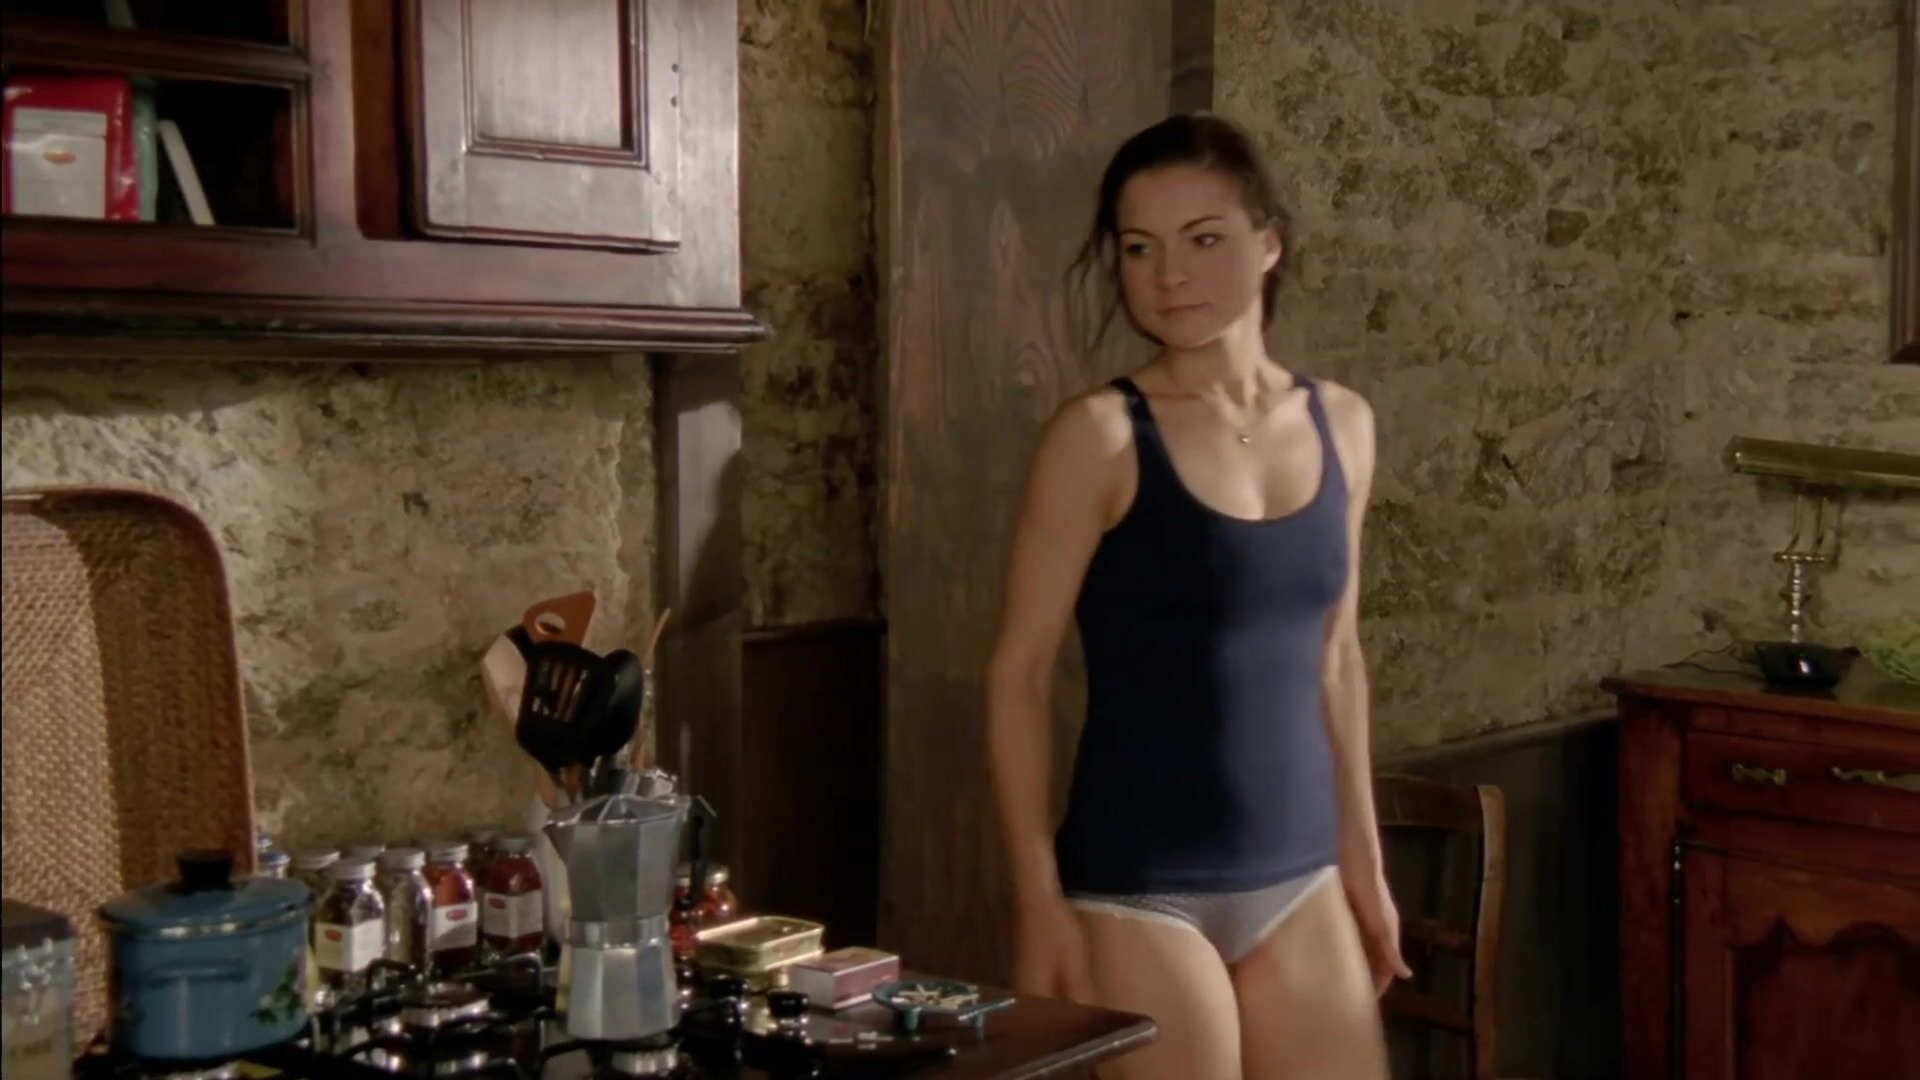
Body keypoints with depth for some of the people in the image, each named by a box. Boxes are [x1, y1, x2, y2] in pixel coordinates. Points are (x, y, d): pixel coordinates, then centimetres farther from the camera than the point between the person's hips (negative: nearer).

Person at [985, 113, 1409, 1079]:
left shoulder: (1340, 424, 5)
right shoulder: (1101, 435, -10)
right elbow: (1017, 675, -8)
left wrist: (1364, 860, 14)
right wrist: (1041, 903, -11)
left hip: (1299, 882, 5)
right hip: (1136, 891, -5)